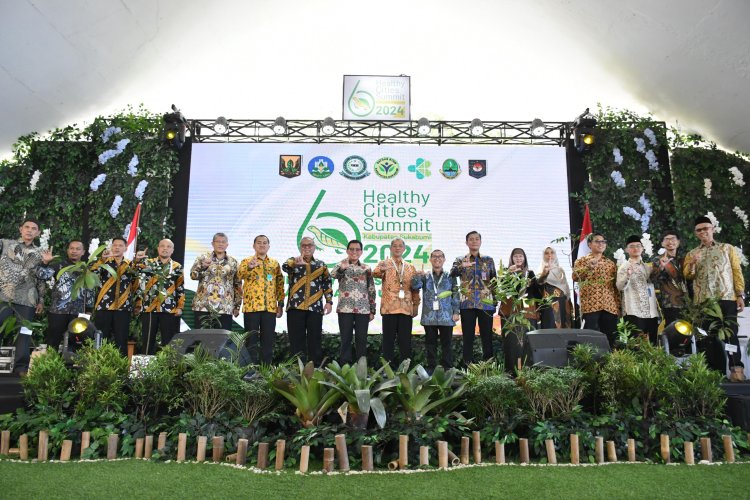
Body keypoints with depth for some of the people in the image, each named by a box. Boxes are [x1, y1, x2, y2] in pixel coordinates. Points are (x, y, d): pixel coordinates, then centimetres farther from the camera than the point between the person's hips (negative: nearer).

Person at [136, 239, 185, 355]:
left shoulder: (177, 267, 8)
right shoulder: (146, 264, 8)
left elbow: (181, 289, 5)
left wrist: (180, 307, -1)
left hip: (170, 310, 0)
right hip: (149, 309, 0)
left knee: (168, 341, 3)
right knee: (148, 340, 6)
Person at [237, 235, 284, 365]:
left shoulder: (275, 264, 15)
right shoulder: (246, 261, 4)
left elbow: (280, 284, 15)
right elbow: (240, 274, -17)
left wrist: (280, 304, 8)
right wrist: (249, 267, -38)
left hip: (270, 307, 3)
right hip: (251, 306, -3)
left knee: (268, 339, 5)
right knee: (251, 339, 0)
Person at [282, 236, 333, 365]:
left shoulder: (321, 265, 15)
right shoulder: (293, 261, 8)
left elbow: (327, 284, 15)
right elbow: (285, 267, -16)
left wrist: (329, 301, 3)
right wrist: (295, 262, -39)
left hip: (315, 308, 2)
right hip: (295, 307, -1)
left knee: (315, 340, 4)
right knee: (296, 340, 1)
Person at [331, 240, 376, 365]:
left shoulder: (366, 269, 11)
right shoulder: (341, 265, 4)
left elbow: (371, 291, 11)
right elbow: (333, 274, -20)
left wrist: (372, 310, 7)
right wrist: (341, 268, -42)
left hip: (363, 309, 2)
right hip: (345, 308, -2)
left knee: (362, 339, 5)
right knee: (346, 338, 2)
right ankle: (345, 365, 10)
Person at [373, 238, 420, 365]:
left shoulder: (411, 267, 16)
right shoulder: (384, 263, 5)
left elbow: (415, 288, 16)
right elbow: (375, 273, -18)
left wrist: (416, 305, 8)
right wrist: (381, 270, -40)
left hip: (406, 308, 3)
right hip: (389, 307, -3)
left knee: (406, 339, 4)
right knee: (389, 338, 0)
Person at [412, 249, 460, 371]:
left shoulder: (450, 277, 8)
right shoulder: (425, 277, 10)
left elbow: (455, 296, 6)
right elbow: (415, 286, -6)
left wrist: (456, 312, -2)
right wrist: (418, 276, -25)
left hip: (446, 316, -1)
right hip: (429, 316, 1)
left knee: (446, 343, 3)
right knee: (430, 343, 7)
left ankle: (447, 369, 9)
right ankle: (431, 368, 14)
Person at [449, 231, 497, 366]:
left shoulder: (488, 260, 12)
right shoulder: (460, 260, 9)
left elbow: (495, 282, 12)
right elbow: (452, 274, -10)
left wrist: (495, 301, 3)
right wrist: (462, 266, -30)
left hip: (486, 303, 1)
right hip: (467, 304, -1)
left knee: (487, 336, 3)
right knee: (468, 337, 1)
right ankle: (468, 367, 8)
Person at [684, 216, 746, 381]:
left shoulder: (727, 248, 12)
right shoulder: (692, 254, 16)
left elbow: (737, 271, 5)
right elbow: (687, 276, 6)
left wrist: (740, 294, -5)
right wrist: (692, 265, -15)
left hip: (727, 297, -2)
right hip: (703, 300, 2)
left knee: (730, 333, -9)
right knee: (710, 336, 4)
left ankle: (736, 368, -9)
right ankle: (716, 371, 8)